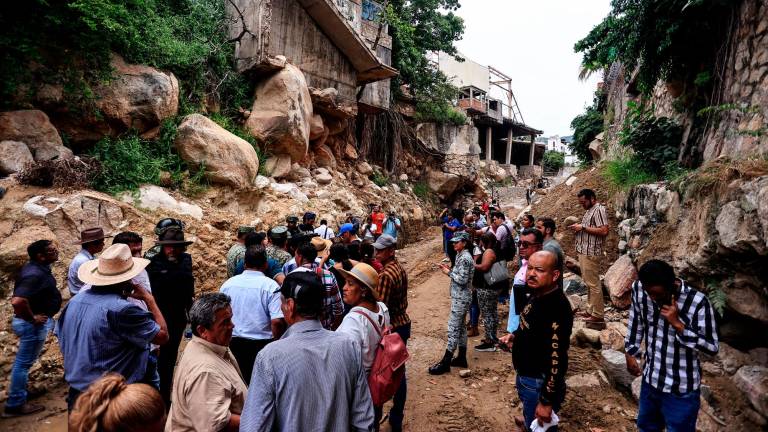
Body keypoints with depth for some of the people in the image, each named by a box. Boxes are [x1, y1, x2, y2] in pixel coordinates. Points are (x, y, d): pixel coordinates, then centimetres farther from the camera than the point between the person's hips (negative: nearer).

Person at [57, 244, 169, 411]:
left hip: (77, 393, 7)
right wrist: (149, 299, -12)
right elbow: (163, 336, -19)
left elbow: (62, 338, 11)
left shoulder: (75, 301, -2)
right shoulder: (121, 309, -26)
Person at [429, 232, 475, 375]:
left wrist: (449, 272, -13)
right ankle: (461, 358, 27)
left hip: (460, 298, -10)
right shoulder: (462, 256, 10)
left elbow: (462, 280, -23)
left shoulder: (464, 258, -20)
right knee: (460, 326, 16)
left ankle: (446, 362, 2)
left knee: (453, 328, -5)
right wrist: (449, 270, 3)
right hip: (460, 297, 10)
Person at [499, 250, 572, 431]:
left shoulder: (556, 308, -30)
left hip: (540, 383, -8)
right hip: (525, 375, 9)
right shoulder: (538, 294, -1)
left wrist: (546, 402, -24)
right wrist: (515, 336, 2)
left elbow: (556, 359, -28)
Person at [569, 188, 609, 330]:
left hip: (591, 253, -10)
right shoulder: (590, 210, 17)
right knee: (589, 283, 15)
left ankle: (598, 318, 0)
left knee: (594, 284, -5)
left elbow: (604, 231, -23)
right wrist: (579, 227, 6)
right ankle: (591, 312, 24)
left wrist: (583, 227, -19)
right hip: (584, 252, 10)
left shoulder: (599, 209, -13)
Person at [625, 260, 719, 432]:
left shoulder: (697, 303, -27)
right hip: (650, 380, 4)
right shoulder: (639, 289, -15)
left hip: (681, 390, -4)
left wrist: (677, 324, -32)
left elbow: (712, 348, -20)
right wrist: (630, 352, 7)